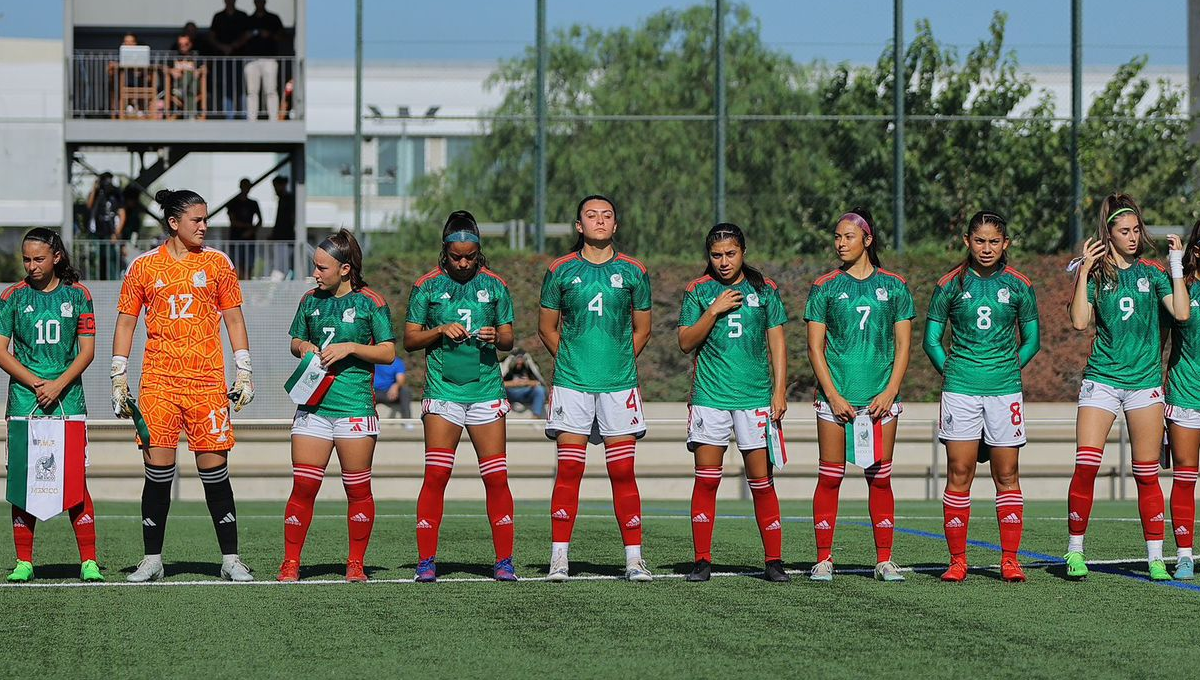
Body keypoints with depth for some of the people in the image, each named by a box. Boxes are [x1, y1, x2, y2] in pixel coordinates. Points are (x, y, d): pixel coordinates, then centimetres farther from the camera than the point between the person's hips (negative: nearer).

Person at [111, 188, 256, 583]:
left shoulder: (217, 263, 8)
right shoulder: (144, 266, 6)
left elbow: (234, 319, 11)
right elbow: (126, 323, 11)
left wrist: (244, 372, 4)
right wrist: (119, 379, 5)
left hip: (207, 383, 0)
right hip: (158, 382, 0)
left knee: (214, 470, -1)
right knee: (158, 470, -3)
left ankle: (230, 559, 4)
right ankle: (152, 560, 5)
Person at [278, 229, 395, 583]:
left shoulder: (369, 301, -2)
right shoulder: (310, 300, 11)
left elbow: (388, 352, -2)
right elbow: (295, 340, 23)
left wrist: (351, 347, -14)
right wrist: (303, 347, 1)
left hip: (355, 404, -3)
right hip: (313, 404, 3)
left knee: (357, 489, 2)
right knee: (303, 486, -2)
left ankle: (356, 563, 12)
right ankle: (290, 563, 2)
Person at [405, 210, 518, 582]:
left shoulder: (494, 285, 7)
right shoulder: (427, 286, 4)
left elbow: (508, 338, 11)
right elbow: (409, 339, 6)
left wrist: (496, 337, -11)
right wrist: (440, 331, -11)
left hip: (486, 389, 1)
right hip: (443, 389, -1)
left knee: (496, 477, -2)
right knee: (436, 475, -7)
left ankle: (504, 562, 4)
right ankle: (426, 561, -3)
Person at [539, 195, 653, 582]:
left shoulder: (633, 272, 6)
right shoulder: (561, 271, 5)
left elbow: (642, 329, 15)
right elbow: (546, 327, 13)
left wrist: (619, 362, 9)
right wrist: (570, 361, 8)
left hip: (619, 383, 1)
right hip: (571, 383, 0)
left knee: (623, 472, 0)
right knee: (569, 469, -3)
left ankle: (634, 558, 4)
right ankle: (559, 557, 0)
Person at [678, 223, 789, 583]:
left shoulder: (765, 289, 7)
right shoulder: (698, 291, 6)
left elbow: (777, 342, 8)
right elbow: (686, 343, 2)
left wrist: (779, 391, 1)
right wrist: (714, 311, -10)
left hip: (755, 396, 0)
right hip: (709, 395, 0)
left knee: (761, 481, -1)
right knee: (706, 480, -2)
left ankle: (774, 561, 4)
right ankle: (702, 560, 3)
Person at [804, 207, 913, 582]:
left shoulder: (894, 286, 6)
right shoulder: (824, 287, 4)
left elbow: (903, 344, 6)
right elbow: (815, 347, 2)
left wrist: (890, 391, -6)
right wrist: (833, 395, -8)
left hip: (880, 398, 1)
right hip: (836, 397, -1)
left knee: (880, 479, 2)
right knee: (830, 478, -1)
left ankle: (884, 560, 7)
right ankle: (823, 559, 4)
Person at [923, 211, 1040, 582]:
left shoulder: (1019, 285, 5)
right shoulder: (951, 284, 3)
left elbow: (1031, 340, 14)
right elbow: (931, 339, 10)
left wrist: (1010, 368, 4)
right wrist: (950, 370, 1)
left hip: (1004, 388, 0)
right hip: (960, 386, 0)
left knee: (1007, 475, 2)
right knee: (959, 474, -2)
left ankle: (1010, 559, 7)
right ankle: (957, 559, 2)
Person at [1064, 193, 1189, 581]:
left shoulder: (1151, 272, 7)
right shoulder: (1096, 272, 3)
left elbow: (1181, 312, -4)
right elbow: (1079, 322, -8)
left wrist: (1177, 265, -6)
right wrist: (1083, 273, -10)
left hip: (1145, 381, 1)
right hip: (1102, 378, -1)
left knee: (1146, 474, 3)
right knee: (1085, 465, -11)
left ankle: (1155, 557, 8)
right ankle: (1075, 552, -2)